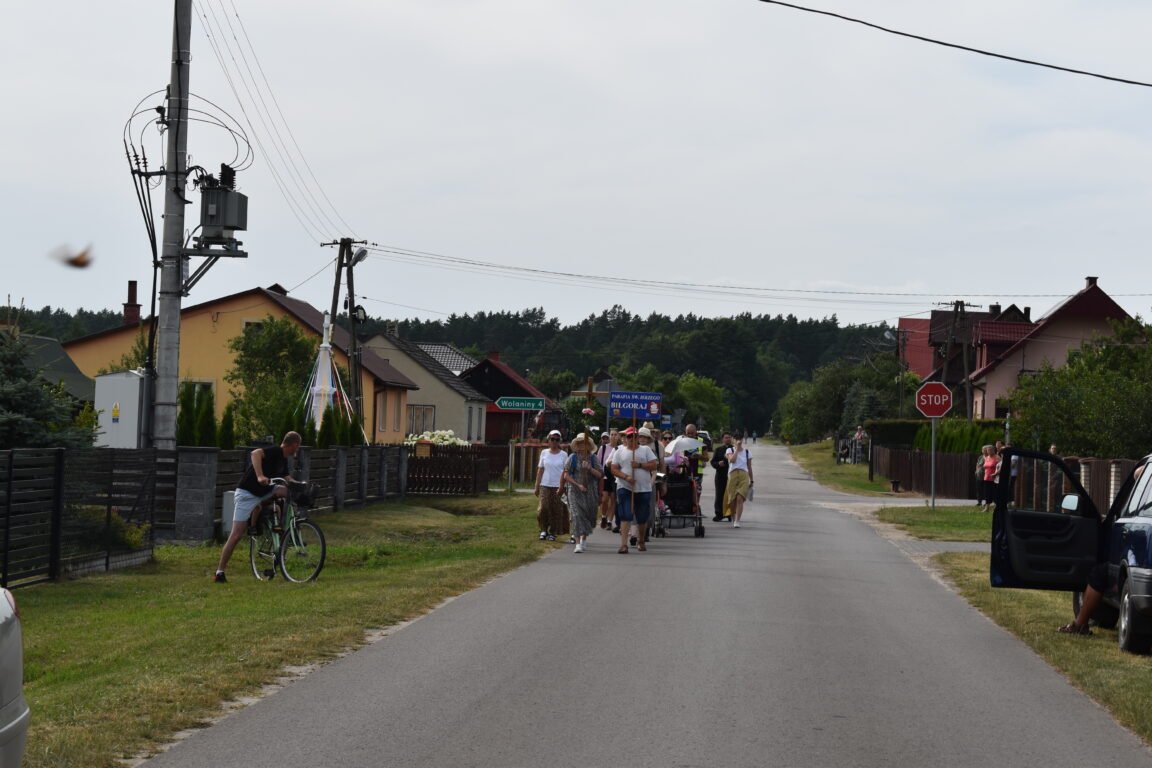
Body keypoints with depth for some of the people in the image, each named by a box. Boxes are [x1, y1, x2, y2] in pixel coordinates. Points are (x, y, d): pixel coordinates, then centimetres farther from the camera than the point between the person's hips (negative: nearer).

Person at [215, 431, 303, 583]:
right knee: (237, 535, -11)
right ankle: (219, 572, -5)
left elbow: (286, 478, 25)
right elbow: (256, 453, -38)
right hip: (247, 494, -8)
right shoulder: (275, 451, -18)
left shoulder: (283, 459, 9)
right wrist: (260, 476, -49)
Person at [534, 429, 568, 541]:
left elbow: (565, 472, 0)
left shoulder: (563, 455, 3)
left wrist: (561, 487, -10)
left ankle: (553, 533, 9)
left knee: (556, 510, -2)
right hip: (545, 485, 1)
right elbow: (540, 470, 10)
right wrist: (537, 486, 7)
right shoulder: (544, 453, 8)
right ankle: (543, 530, 7)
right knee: (543, 508, -8)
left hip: (558, 486, -1)